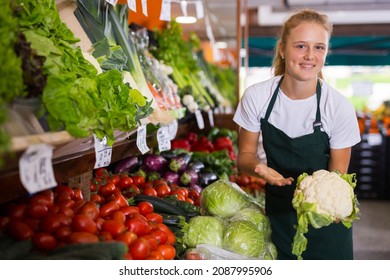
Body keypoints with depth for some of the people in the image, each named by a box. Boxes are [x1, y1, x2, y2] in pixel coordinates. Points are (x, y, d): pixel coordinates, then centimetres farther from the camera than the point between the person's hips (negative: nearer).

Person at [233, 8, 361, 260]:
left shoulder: (339, 107, -19)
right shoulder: (256, 96, -14)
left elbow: (338, 175, -11)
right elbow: (246, 154, -4)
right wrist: (260, 168, -27)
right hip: (278, 211, 2)